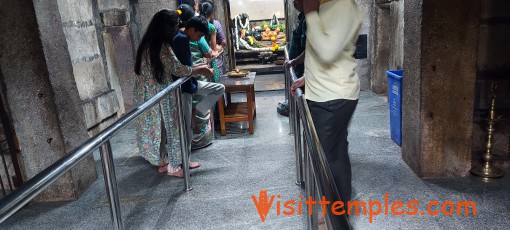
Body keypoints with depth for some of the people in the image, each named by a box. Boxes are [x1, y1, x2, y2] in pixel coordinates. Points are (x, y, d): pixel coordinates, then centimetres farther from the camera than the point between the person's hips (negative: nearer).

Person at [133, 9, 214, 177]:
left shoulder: (149, 43, 8)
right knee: (168, 127, 3)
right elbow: (177, 69, -20)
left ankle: (163, 162, 28)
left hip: (150, 93, 9)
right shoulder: (161, 46, -21)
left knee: (158, 127, 16)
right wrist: (201, 69, -8)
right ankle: (173, 166, 15)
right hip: (159, 94, -9)